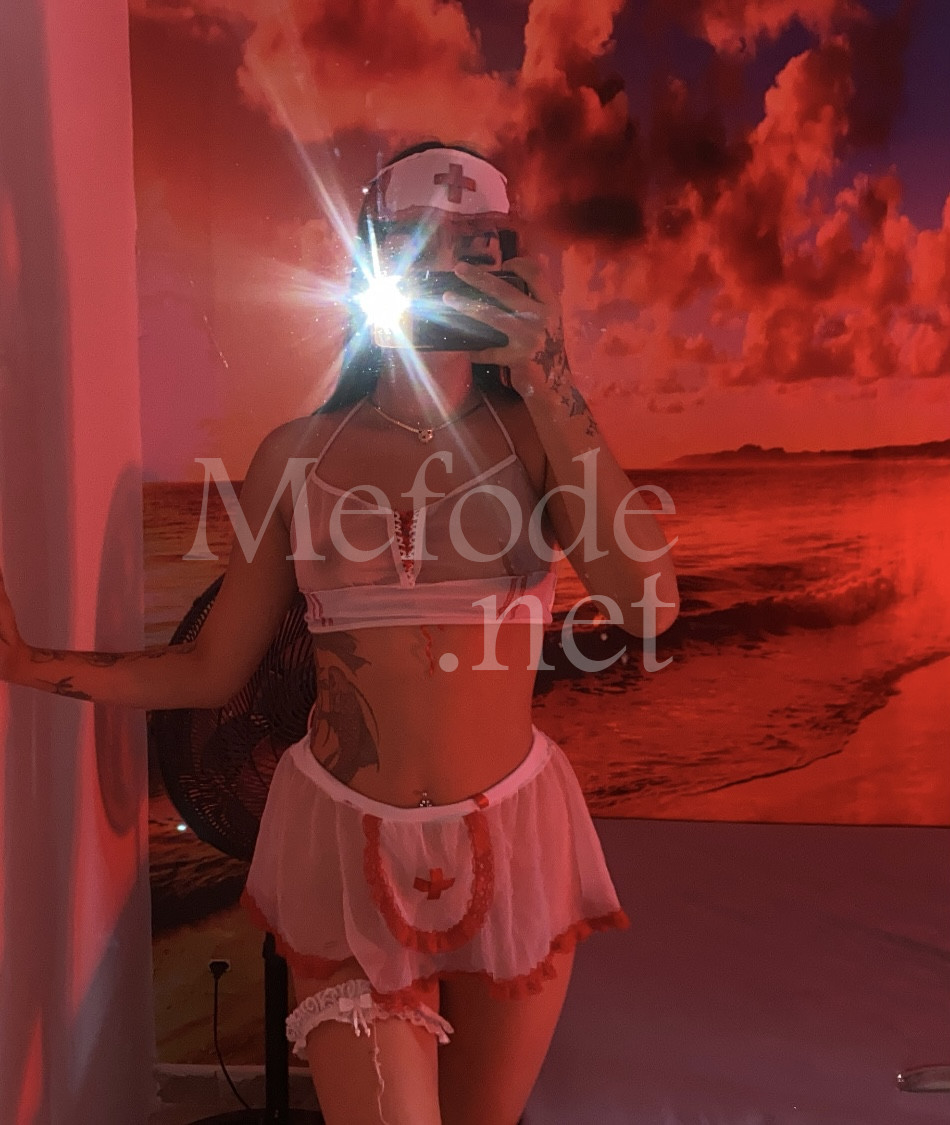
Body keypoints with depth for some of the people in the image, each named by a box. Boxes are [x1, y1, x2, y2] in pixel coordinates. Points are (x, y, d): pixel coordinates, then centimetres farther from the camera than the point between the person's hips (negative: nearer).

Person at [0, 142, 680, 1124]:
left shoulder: (534, 434, -4)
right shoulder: (299, 454, -3)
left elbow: (649, 602, -20)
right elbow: (212, 669, 1)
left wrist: (549, 383, -20)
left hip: (513, 837, 2)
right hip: (346, 848, -1)